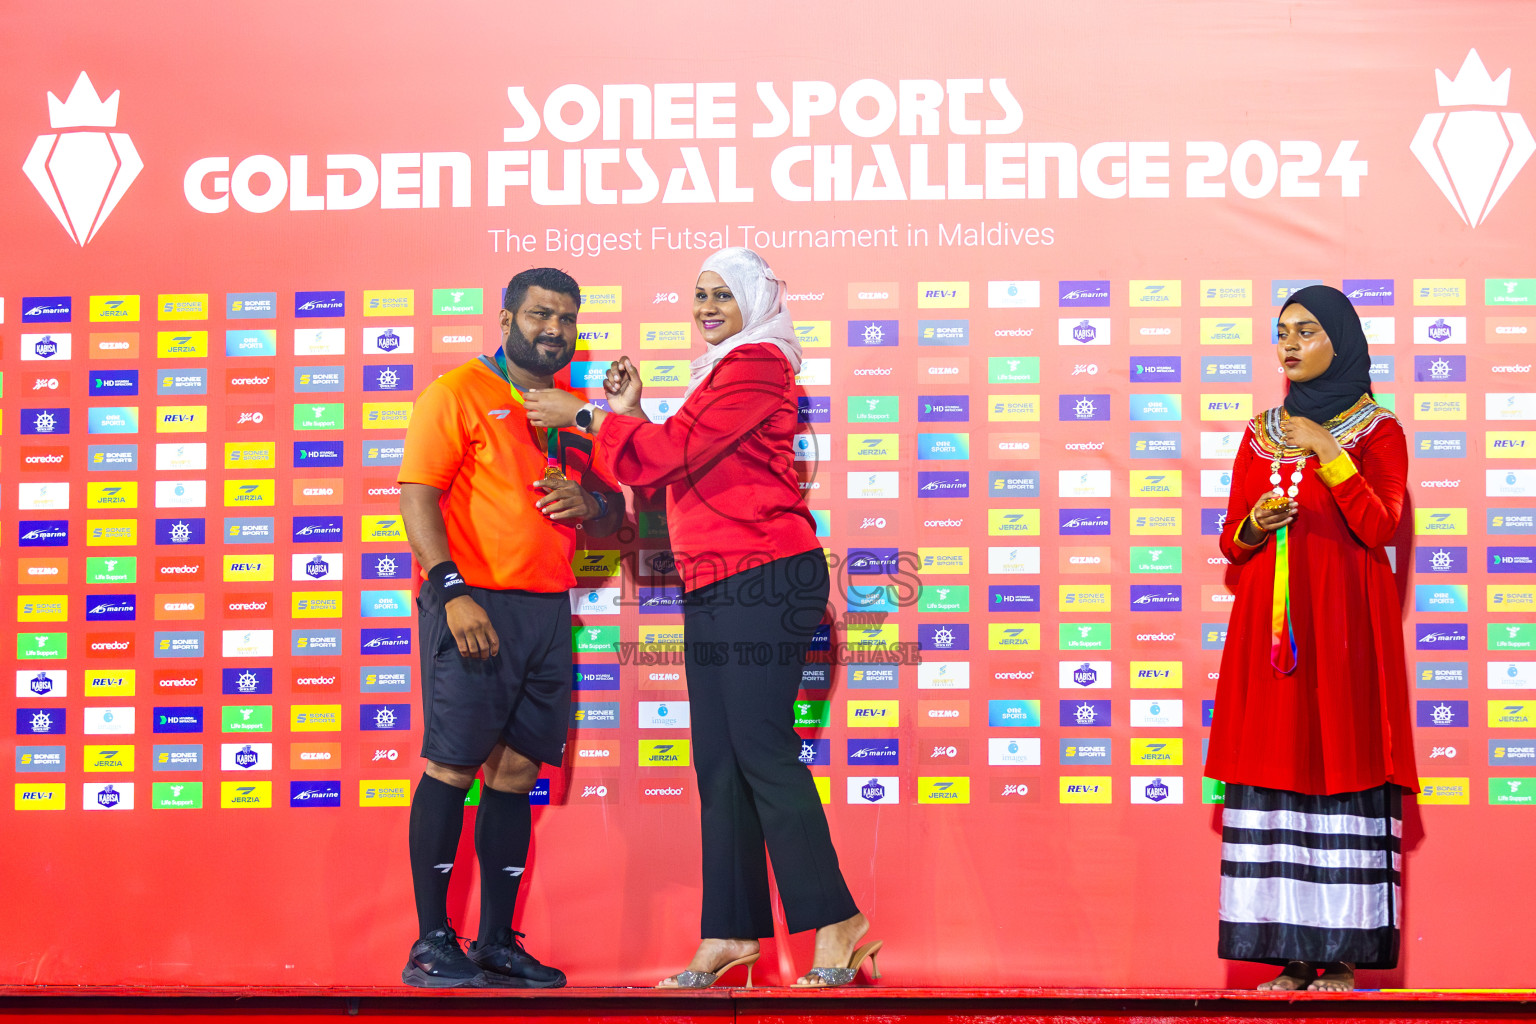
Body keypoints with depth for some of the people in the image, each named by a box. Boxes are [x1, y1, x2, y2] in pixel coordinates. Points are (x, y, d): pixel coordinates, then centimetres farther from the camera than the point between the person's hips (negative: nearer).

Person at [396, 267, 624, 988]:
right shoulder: (459, 392, -2)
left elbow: (614, 511, 23)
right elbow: (418, 494, -10)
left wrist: (590, 504, -2)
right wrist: (452, 590, -20)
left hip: (548, 609, 6)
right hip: (475, 606, -6)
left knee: (516, 769, 7)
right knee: (452, 766, -6)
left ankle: (498, 943, 13)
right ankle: (431, 944, 0)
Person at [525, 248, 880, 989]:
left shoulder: (756, 365, -8)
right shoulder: (719, 372, 23)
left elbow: (677, 452, -16)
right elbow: (675, 469, 20)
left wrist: (585, 415, -9)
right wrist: (633, 412, 9)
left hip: (763, 579, -10)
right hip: (714, 587, 10)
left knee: (762, 750, -11)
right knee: (719, 763, 7)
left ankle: (835, 921, -6)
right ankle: (730, 932, 10)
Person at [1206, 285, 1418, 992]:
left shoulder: (1378, 432, 3)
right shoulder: (1260, 435, 15)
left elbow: (1379, 528, -10)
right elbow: (1229, 541, 16)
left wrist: (1329, 455, -17)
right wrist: (1254, 525, -6)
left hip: (1343, 626, -4)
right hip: (1270, 626, 4)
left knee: (1342, 768, -8)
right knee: (1276, 772, -2)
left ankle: (1344, 957, -6)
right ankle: (1293, 956, 0)